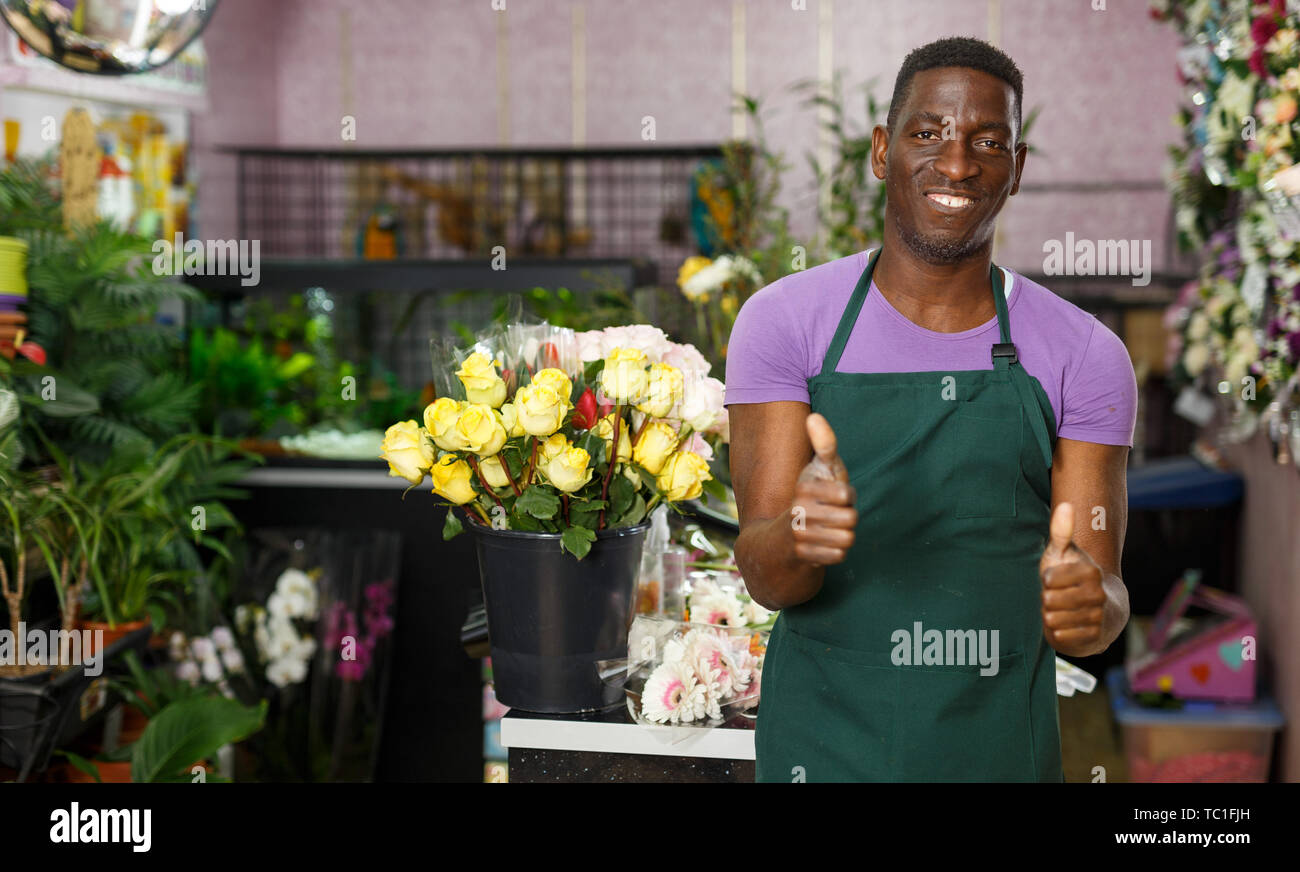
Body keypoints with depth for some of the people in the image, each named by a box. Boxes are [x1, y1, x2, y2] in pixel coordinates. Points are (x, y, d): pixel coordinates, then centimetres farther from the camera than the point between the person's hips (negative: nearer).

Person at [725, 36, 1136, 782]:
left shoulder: (1084, 355, -4)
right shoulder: (785, 320, -6)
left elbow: (1103, 598, -4)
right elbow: (766, 576, -11)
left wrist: (1089, 604, -28)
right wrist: (800, 535, -34)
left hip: (1003, 749, 1)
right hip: (824, 747, -1)